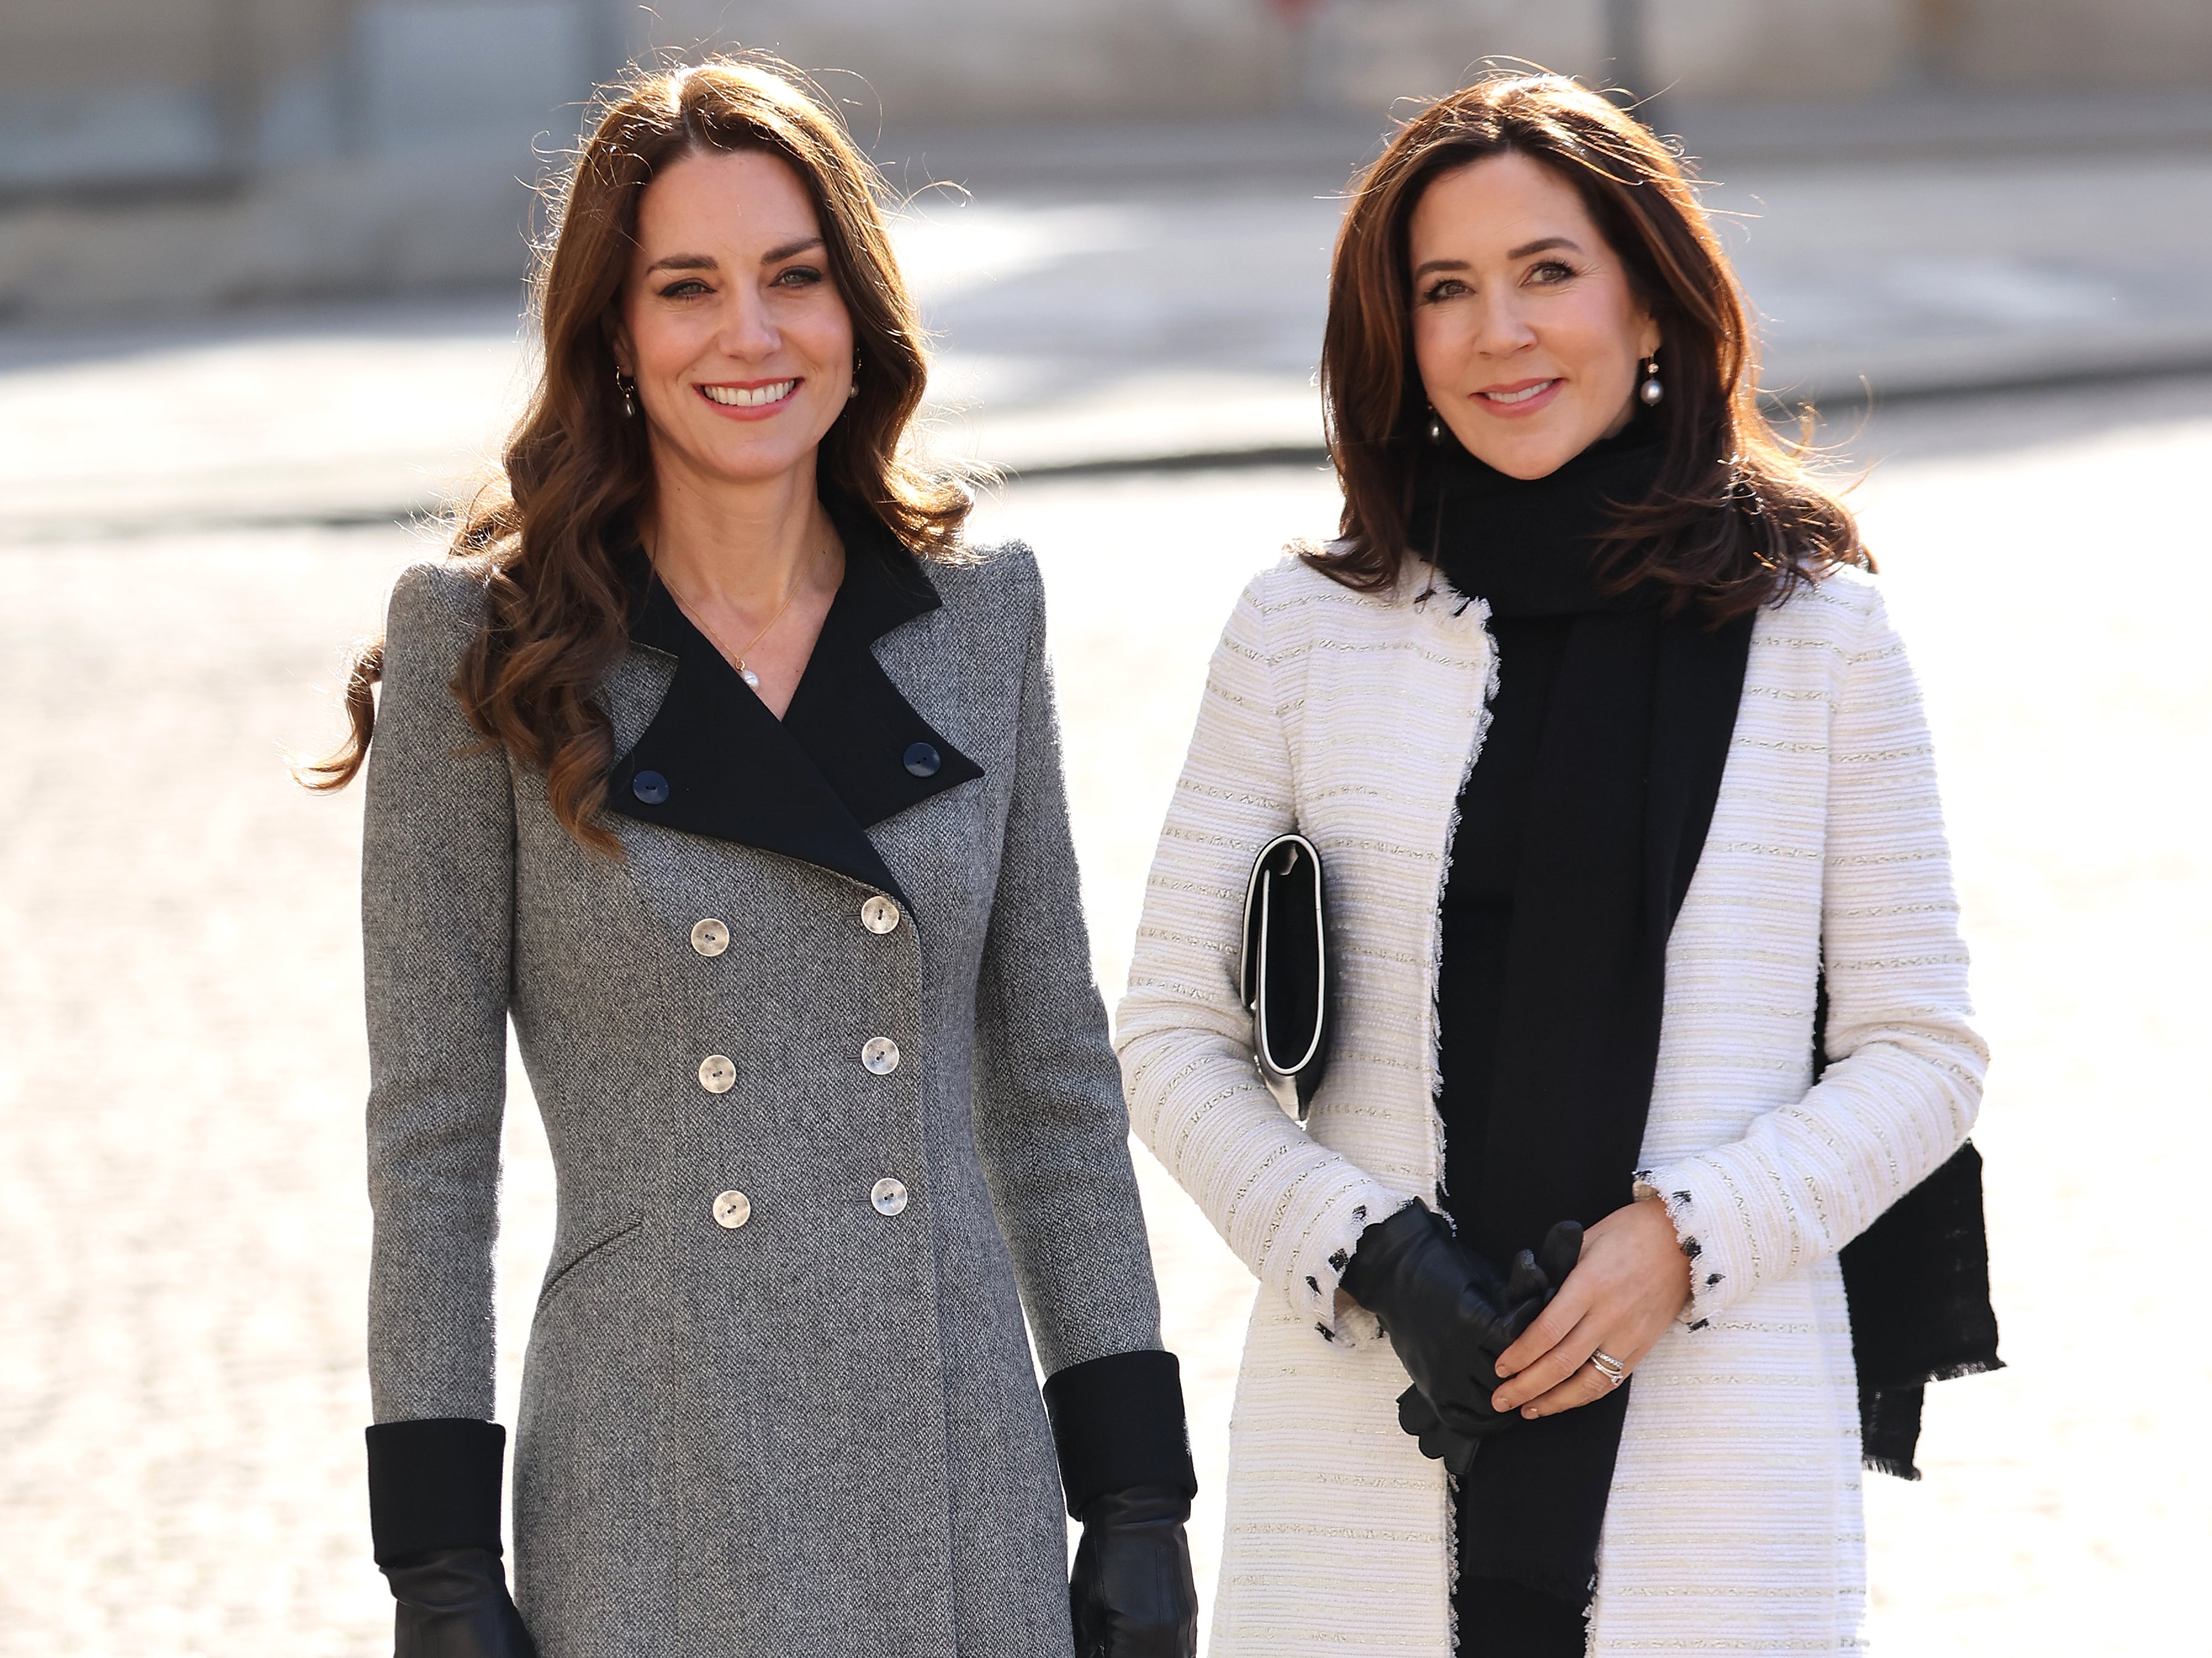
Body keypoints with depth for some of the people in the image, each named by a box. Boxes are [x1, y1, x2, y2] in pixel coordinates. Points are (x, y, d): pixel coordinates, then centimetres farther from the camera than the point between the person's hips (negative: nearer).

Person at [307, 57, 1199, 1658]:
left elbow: (1057, 1078, 10)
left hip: (963, 1482, 3)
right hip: (654, 1522, -3)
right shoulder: (481, 646, -3)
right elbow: (432, 1132, -2)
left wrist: (1137, 1494, 5)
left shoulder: (980, 614, 6)